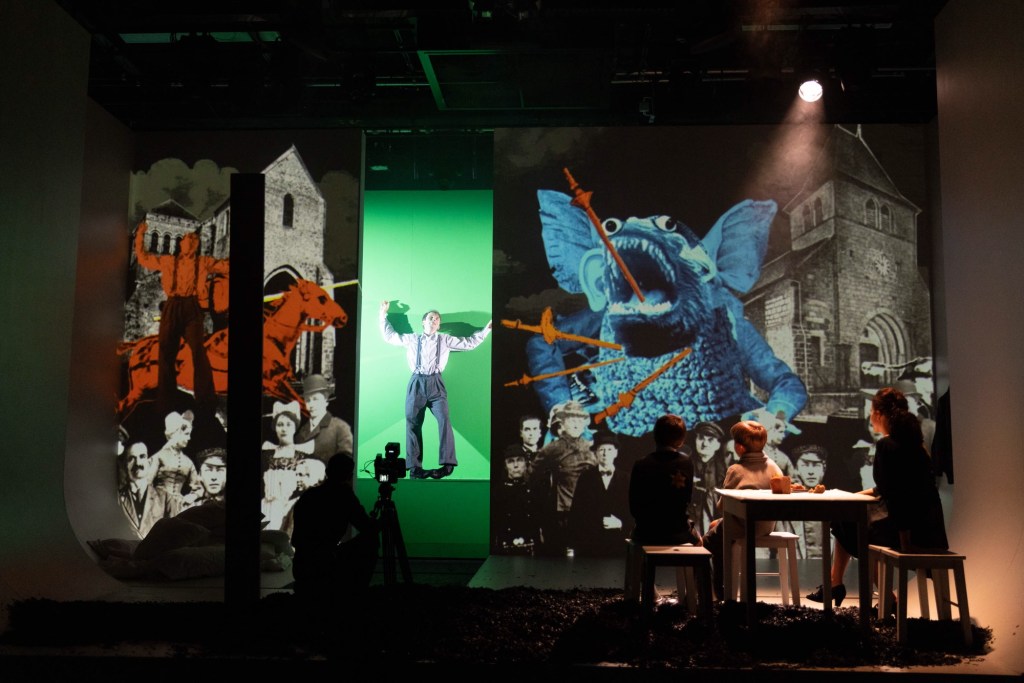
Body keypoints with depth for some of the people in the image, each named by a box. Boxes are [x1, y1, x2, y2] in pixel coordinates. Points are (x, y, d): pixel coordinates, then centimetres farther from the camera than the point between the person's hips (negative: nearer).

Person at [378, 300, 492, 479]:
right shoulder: (412, 339, 18)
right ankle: (415, 467, -6)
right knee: (413, 423, -6)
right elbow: (389, 336, 24)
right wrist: (384, 314, 23)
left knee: (444, 419, -19)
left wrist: (487, 328, 15)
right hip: (417, 383, 1)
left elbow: (469, 343, 19)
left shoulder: (445, 340, 18)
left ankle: (447, 464, -23)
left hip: (435, 383, -1)